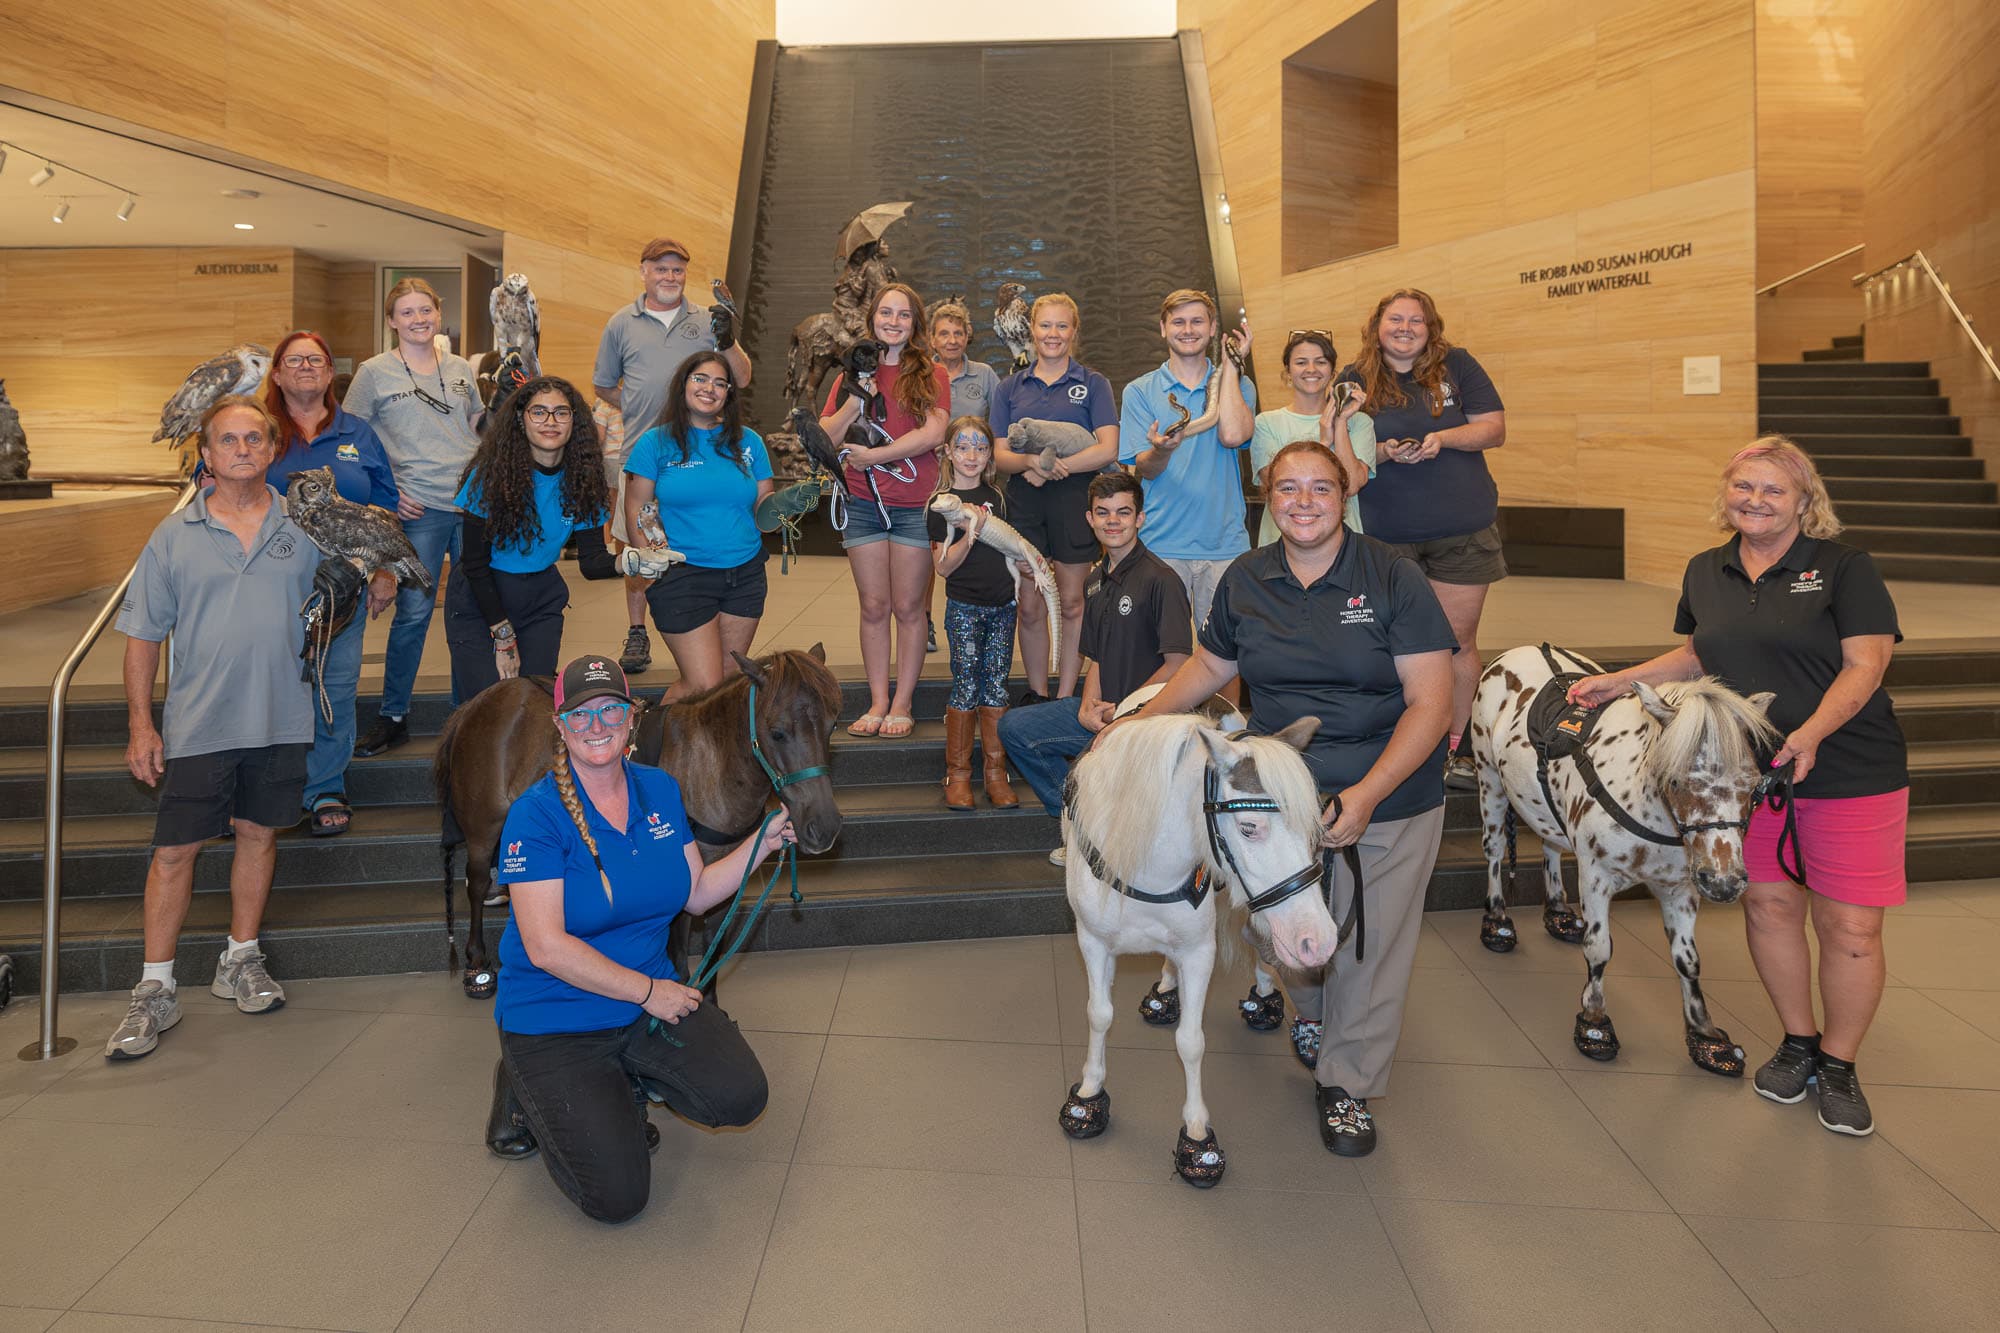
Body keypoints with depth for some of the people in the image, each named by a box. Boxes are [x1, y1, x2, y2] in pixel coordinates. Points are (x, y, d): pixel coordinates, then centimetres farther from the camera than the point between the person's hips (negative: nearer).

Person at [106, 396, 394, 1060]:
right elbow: (143, 633, 2)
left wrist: (378, 581, -3)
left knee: (258, 832, 12)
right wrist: (140, 724, -3)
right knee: (174, 850, 2)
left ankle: (241, 960, 29)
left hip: (280, 719, 1)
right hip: (198, 725, -1)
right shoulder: (174, 535, 0)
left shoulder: (303, 526, 3)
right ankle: (155, 989, 14)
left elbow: (355, 571, 21)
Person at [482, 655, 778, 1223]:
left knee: (741, 1095, -14)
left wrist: (763, 842, -2)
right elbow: (546, 947, -22)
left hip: (652, 997, 6)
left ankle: (627, 1082, 15)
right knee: (616, 1196, -13)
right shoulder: (536, 814, -18)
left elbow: (696, 894, 9)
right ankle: (526, 1092, 15)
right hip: (555, 1020, -5)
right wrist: (647, 990, -19)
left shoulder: (660, 790, 1)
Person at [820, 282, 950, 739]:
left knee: (908, 607, 3)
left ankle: (902, 705, 12)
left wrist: (870, 455, -12)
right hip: (863, 503, 3)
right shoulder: (853, 372, 10)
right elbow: (827, 439, 4)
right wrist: (856, 397, -11)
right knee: (874, 606, 7)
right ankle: (878, 702, 15)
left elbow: (933, 432, -13)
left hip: (915, 505, -2)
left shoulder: (930, 374, 2)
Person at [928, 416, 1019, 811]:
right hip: (964, 608, -4)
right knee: (965, 689, -3)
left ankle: (996, 770, 13)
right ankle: (957, 773, 8)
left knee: (996, 688, 6)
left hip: (1002, 605, 4)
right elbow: (943, 566, -8)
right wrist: (970, 536, -21)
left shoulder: (997, 497, 11)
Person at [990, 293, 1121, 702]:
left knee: (1071, 603, 4)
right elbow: (1000, 454, 6)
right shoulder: (1012, 387, 12)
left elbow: (1107, 450, -8)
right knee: (1029, 606, 4)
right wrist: (1030, 461, -17)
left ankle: (1065, 698, 12)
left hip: (1074, 499, -2)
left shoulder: (1092, 384, 4)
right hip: (1023, 501, 2)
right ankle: (1036, 695, 16)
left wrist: (1051, 466, -15)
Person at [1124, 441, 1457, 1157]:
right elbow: (1208, 666, 17)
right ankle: (1310, 1010, 49)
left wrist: (1366, 795, -24)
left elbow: (1431, 703, -15)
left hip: (1389, 803, -3)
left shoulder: (1393, 578, -11)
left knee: (1369, 944, 7)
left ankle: (1346, 1083, 30)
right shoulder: (1244, 580, 2)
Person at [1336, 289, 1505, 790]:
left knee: (1458, 639, 4)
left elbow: (1494, 429, 3)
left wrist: (1443, 438, -14)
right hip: (1386, 534, 0)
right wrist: (1384, 452, -16)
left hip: (1462, 529, 1)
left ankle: (1457, 749, 16)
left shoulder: (1457, 365, 5)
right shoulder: (1355, 380, 5)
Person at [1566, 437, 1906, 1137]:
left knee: (1850, 925, 0)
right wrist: (1617, 682, 10)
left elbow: (1865, 664, -13)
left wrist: (1810, 734, -27)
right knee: (1769, 905, 10)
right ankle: (1797, 1041, 30)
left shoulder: (1844, 567, -8)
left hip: (1850, 773, -4)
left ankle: (1839, 1063, 20)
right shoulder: (1706, 572, 8)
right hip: (1749, 771, 4)